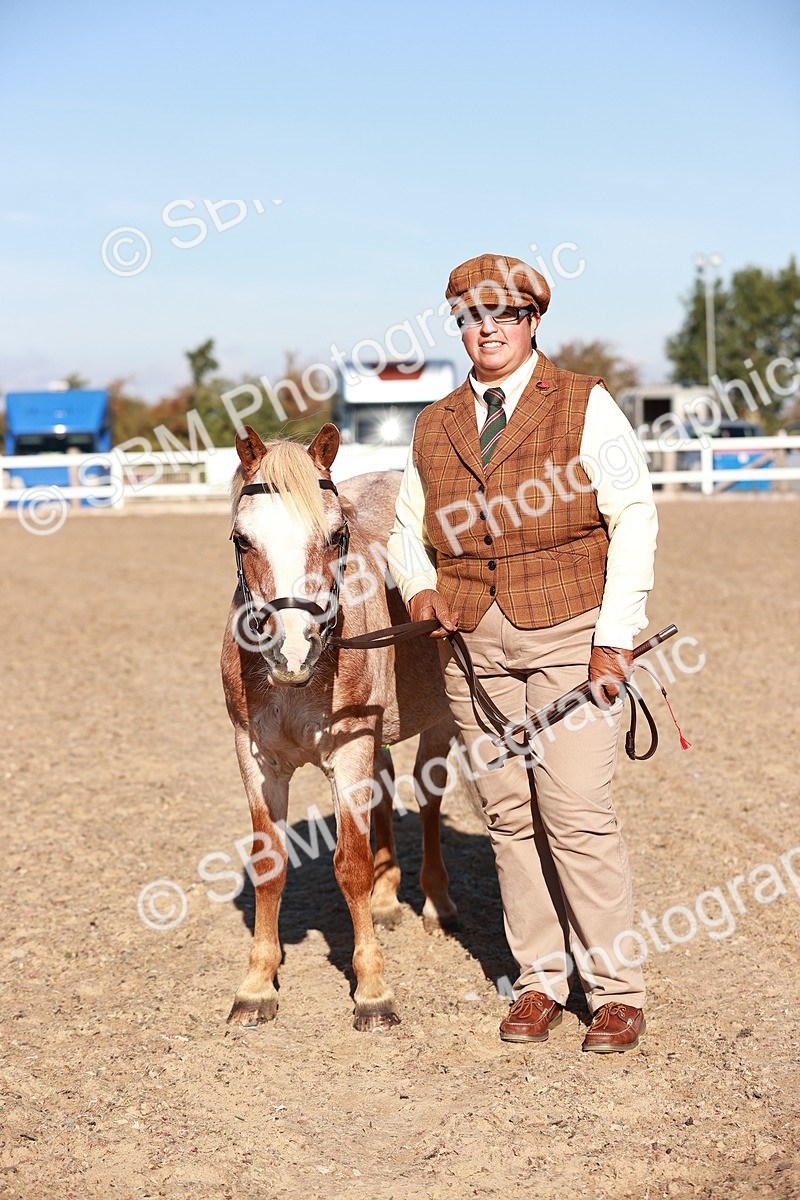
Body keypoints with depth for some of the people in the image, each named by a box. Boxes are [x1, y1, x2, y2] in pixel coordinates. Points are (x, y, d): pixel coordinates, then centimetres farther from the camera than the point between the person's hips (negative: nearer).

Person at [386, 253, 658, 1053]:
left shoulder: (585, 406, 0)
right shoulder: (433, 427, 12)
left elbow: (633, 517, -4)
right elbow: (407, 529, 19)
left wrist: (615, 636, -11)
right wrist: (420, 587, -4)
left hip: (570, 635, -4)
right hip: (474, 643, 4)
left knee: (578, 813, -8)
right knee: (510, 817, 6)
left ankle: (617, 991, 3)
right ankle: (540, 981, 18)